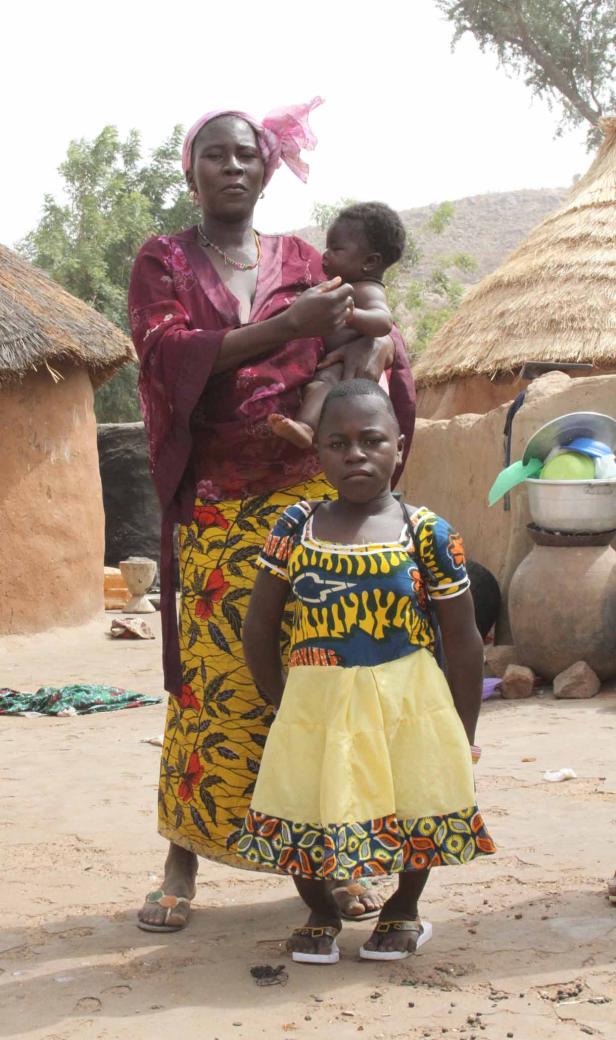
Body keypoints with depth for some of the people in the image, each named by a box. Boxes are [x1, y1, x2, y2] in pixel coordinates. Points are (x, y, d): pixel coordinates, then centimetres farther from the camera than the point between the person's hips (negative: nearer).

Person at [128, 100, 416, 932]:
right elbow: (167, 350, -9)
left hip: (309, 496, 2)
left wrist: (376, 347, -14)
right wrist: (291, 325, -16)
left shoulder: (303, 263, 14)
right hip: (215, 507, -2)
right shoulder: (164, 262, 8)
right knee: (215, 679, -4)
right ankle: (182, 863, 7)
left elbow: (378, 329, 11)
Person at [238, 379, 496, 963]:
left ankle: (403, 911, 34)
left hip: (407, 701, -1)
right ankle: (319, 914, 32)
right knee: (304, 809, 2)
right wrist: (282, 703, 6)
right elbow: (259, 630, 8)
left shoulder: (427, 533, -5)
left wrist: (464, 737, 1)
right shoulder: (294, 527, 0)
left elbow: (463, 641, 0)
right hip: (314, 702, 1)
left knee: (414, 810, 2)